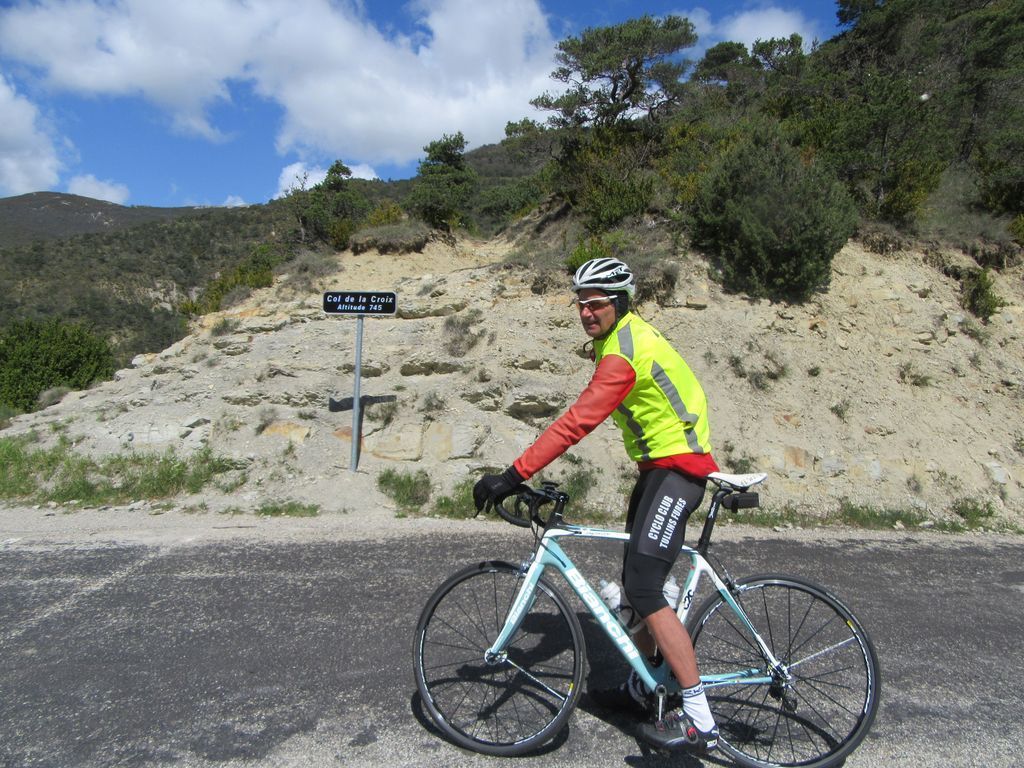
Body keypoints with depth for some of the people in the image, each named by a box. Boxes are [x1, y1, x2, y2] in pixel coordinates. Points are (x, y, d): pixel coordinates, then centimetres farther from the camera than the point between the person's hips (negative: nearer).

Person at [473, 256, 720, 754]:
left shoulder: (624, 353, -21)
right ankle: (640, 686, 31)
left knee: (643, 588, -15)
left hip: (677, 468, -10)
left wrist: (514, 475, -30)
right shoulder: (624, 338, 12)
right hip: (659, 465, 10)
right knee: (639, 581, 15)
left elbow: (577, 422, -29)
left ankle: (699, 720, -8)